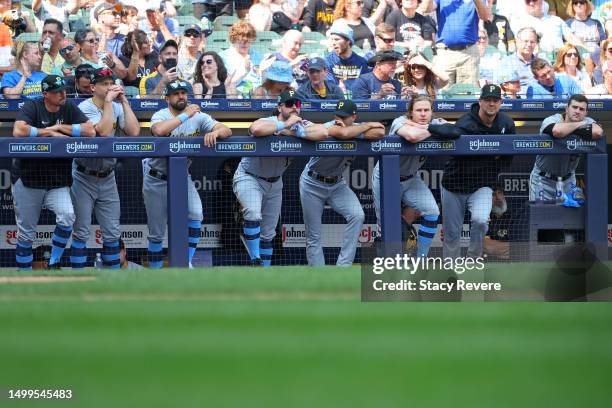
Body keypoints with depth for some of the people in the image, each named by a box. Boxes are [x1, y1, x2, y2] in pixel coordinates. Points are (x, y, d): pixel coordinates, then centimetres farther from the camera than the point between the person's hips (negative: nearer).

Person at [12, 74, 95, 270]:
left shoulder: (69, 109, 3)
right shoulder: (32, 108, -6)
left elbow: (90, 131, -8)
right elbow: (19, 131, -25)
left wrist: (59, 127, -12)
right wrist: (50, 132, -17)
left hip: (58, 181, 2)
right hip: (28, 179, -2)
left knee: (67, 216, -24)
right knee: (26, 232, 5)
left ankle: (54, 264, -7)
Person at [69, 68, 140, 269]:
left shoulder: (117, 108, 4)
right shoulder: (84, 108, -13)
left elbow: (134, 131, -11)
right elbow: (103, 131, -28)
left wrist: (124, 101, -9)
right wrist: (108, 101, -23)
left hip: (107, 177, 5)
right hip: (84, 177, -5)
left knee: (112, 233, 7)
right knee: (81, 232, -2)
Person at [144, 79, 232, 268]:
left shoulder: (198, 117, -5)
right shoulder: (161, 115, -14)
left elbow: (227, 130, -15)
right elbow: (158, 130, -39)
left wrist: (215, 132, -39)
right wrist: (185, 115, -32)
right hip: (157, 180, -2)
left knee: (196, 215, -20)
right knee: (156, 233, 4)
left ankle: (186, 262, -9)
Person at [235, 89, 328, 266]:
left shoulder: (302, 125, -9)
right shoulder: (268, 122, -24)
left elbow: (323, 132, -26)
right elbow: (256, 129, -49)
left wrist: (294, 132, -34)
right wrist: (285, 125, -38)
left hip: (274, 183, 6)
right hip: (249, 177, -6)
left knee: (268, 234, 10)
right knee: (253, 214, -31)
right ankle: (256, 262, -26)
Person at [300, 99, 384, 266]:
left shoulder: (356, 128, -9)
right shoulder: (329, 127, -22)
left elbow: (380, 133, -26)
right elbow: (343, 133, -44)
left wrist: (351, 133, -30)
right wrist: (368, 125, -29)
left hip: (337, 184, 4)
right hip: (313, 184, -4)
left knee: (357, 216, -19)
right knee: (313, 236, 0)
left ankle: (343, 266, -15)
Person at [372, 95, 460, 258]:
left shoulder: (436, 123, -9)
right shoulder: (401, 122, -26)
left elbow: (454, 132, -28)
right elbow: (412, 136, -49)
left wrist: (426, 127, -34)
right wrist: (432, 131, -34)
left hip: (411, 178, 4)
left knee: (432, 212, -10)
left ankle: (421, 259, 1)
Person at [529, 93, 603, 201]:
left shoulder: (587, 122, -8)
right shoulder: (551, 120, -18)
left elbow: (597, 132, -31)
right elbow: (557, 131, -44)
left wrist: (570, 130, -26)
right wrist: (579, 124, -26)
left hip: (568, 179, 4)